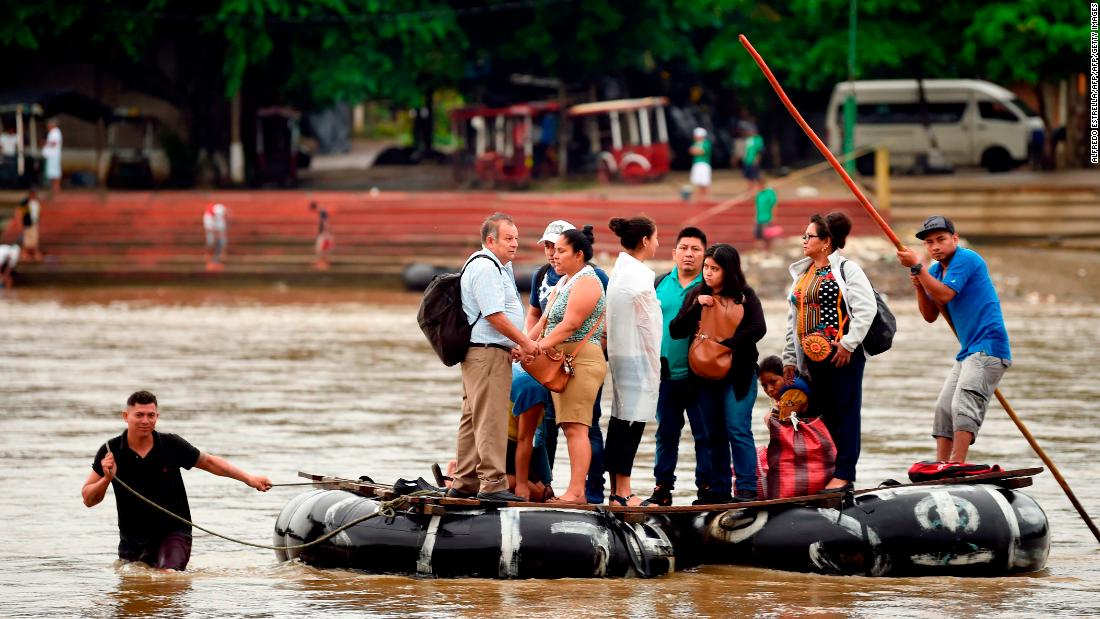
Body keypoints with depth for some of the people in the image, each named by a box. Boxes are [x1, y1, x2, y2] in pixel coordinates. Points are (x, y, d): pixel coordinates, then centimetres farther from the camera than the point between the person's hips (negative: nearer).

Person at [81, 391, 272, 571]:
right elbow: (88, 499, -5)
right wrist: (107, 479, -25)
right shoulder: (110, 451, -9)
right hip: (133, 538, 2)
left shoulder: (171, 445, -10)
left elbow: (208, 462, 5)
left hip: (173, 532, -2)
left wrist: (248, 479, 1)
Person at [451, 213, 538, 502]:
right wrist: (524, 342, -13)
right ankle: (492, 483, -13)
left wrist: (511, 346, 17)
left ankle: (464, 483, 16)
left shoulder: (497, 266, 20)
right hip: (487, 353, -11)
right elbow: (494, 315, -20)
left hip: (483, 353, 11)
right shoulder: (485, 267, -15)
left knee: (473, 419, 12)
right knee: (491, 420, -11)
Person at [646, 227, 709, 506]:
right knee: (666, 433, 10)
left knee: (704, 433, -2)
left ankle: (707, 487, 3)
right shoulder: (660, 284, 11)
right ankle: (662, 488, 17)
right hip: (666, 373, 4)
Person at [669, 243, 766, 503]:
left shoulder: (744, 295, -1)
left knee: (738, 430, -10)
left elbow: (758, 328, -14)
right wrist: (696, 307, -10)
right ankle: (718, 489, 13)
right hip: (705, 374, 4)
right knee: (714, 433, 7)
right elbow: (675, 331, 4)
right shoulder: (696, 295, 10)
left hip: (738, 373, -4)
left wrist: (724, 345, -20)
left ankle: (746, 488, -7)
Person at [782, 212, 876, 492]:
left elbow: (867, 308, -13)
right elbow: (794, 319, 22)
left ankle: (844, 474, -4)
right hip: (813, 358, 7)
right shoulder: (802, 274, 18)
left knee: (844, 414, -4)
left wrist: (849, 343, -16)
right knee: (826, 414, 8)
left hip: (842, 355, -7)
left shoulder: (846, 269, -5)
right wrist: (789, 358, 19)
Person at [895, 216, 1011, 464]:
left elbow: (945, 295, -20)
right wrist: (919, 286, -2)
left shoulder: (966, 259, -10)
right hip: (967, 351, 10)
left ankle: (957, 464, -32)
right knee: (944, 409, 9)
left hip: (988, 347, -10)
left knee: (964, 404, -23)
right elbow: (930, 315, 13)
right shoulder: (935, 271, 16)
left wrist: (917, 267, -15)